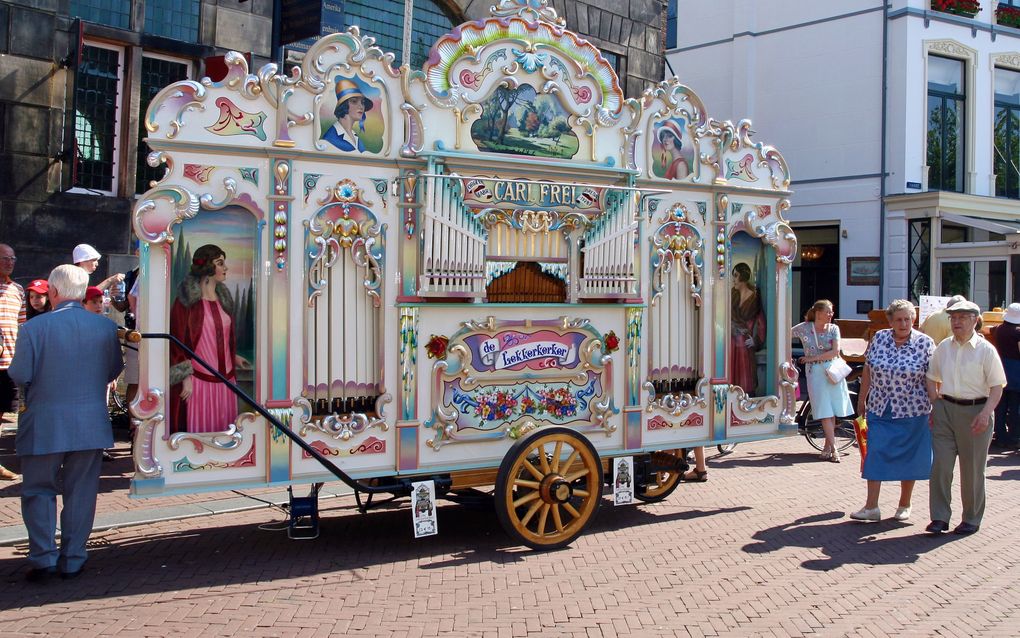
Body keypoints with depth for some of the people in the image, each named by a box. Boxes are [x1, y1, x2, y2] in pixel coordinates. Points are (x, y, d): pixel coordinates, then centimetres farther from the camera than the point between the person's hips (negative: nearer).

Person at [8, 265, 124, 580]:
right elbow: (114, 369, 6)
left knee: (39, 490, 12)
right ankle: (73, 560, 15)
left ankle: (43, 558, 8)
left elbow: (19, 375, -10)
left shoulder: (35, 327, -13)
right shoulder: (106, 326, -3)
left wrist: (44, 382, 11)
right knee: (81, 491, 10)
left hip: (44, 425, -2)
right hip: (91, 422, 3)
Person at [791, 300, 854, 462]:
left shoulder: (833, 329, 2)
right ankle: (834, 449, -9)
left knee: (832, 413, 2)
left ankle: (827, 447, 14)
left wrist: (812, 358, -10)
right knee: (825, 412, -7)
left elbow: (835, 352, -8)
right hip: (815, 373, -2)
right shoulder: (804, 328, -2)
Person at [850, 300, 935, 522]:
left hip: (912, 412, -2)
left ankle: (904, 506, 25)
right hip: (879, 410, 2)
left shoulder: (925, 343, -6)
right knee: (875, 454, -2)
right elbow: (867, 370, 9)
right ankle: (871, 507, 2)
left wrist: (935, 409, -8)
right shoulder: (879, 338, 1)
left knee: (908, 458, 8)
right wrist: (861, 399, 12)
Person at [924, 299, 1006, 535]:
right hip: (945, 409, 3)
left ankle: (971, 519, 22)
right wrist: (935, 406, 5)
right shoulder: (943, 347, 6)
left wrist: (985, 414, -19)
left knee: (972, 469, 7)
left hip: (975, 411, -3)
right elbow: (932, 379, 15)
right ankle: (940, 517, 5)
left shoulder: (986, 350, -6)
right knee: (940, 465, -2)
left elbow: (997, 387, -8)